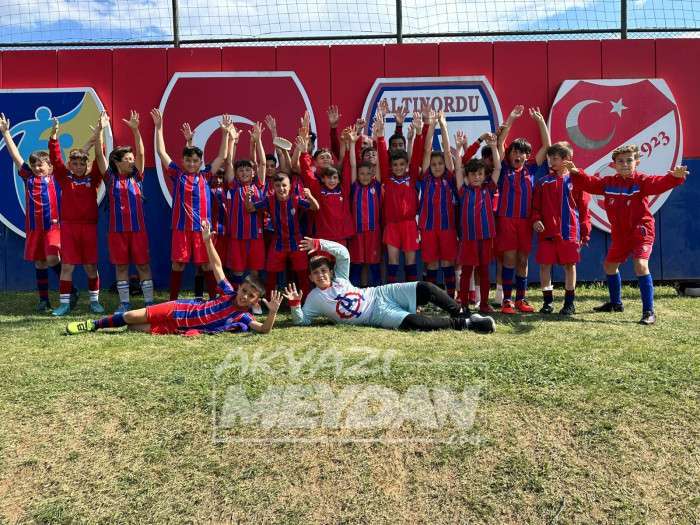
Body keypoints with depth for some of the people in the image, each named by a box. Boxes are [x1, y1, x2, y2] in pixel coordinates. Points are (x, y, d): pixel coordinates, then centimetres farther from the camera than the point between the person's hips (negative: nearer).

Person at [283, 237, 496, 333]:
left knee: (425, 288, -17)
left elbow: (343, 253, -3)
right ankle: (464, 324, -19)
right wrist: (294, 303, -19)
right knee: (412, 321, -31)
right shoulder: (314, 298, 1)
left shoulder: (339, 277, 8)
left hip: (379, 294, 5)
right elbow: (301, 320, 0)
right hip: (377, 315, -4)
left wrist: (319, 244, -13)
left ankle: (462, 314, 0)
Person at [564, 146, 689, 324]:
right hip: (620, 235, 7)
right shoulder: (608, 182, 3)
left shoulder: (642, 181, -12)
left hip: (641, 232, -7)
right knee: (609, 265, 19)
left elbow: (660, 183, -28)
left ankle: (649, 311, -18)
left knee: (641, 265, -25)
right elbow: (589, 183, 7)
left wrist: (675, 176, -48)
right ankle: (615, 303, 42)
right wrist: (575, 172, -9)